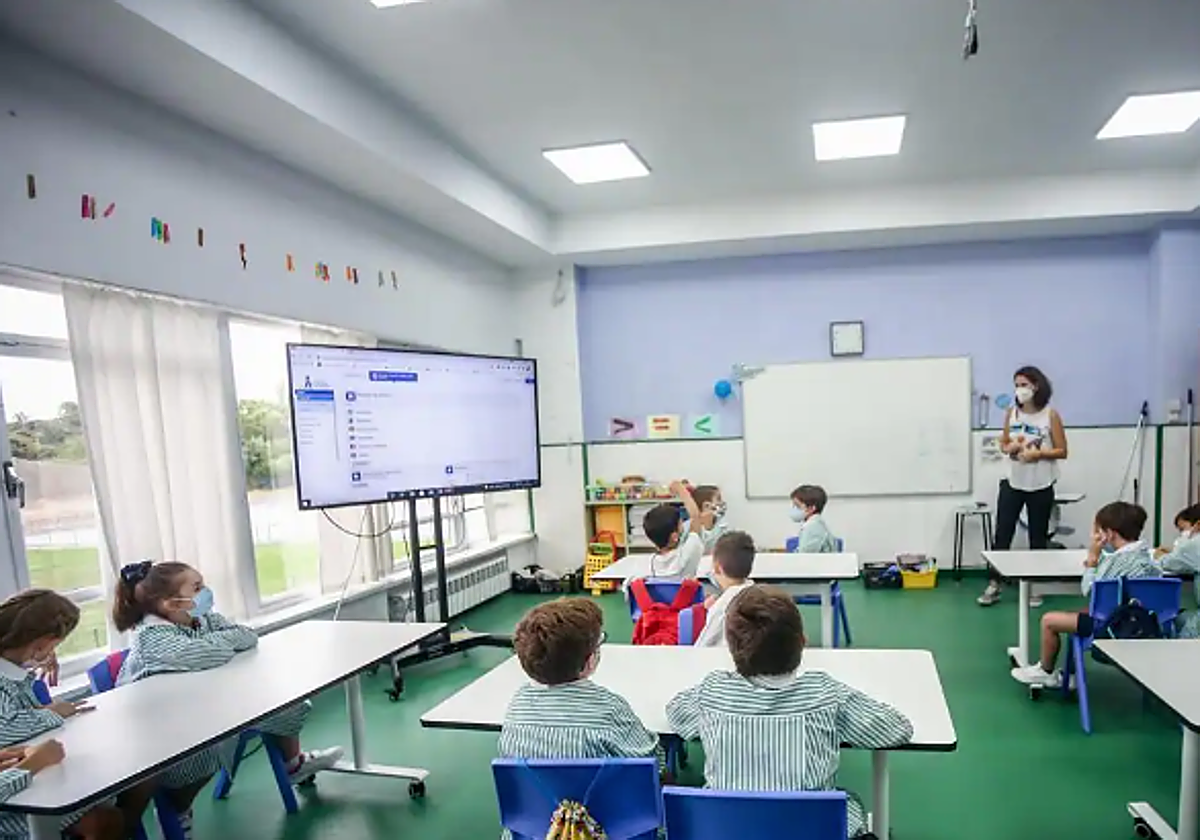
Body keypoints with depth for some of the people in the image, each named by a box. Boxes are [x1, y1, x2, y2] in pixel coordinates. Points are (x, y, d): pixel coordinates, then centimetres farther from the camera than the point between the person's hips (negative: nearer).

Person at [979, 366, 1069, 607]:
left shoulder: (1050, 415, -6)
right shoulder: (1011, 413, 4)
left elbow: (1062, 451, -5)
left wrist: (1037, 453, -20)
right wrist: (1011, 447, -11)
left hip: (1040, 486, -2)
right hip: (1013, 483, 2)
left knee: (1038, 539, 9)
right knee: (1002, 535, 0)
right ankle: (994, 584, 6)